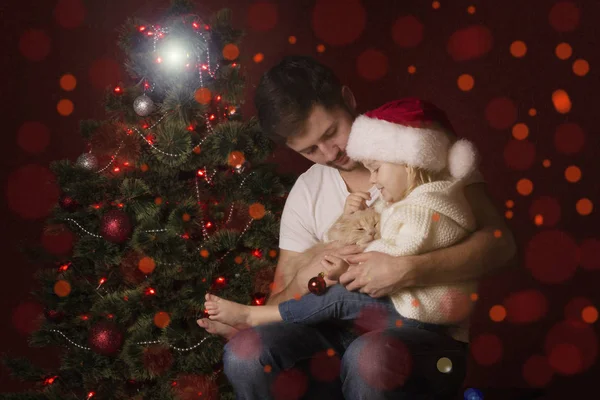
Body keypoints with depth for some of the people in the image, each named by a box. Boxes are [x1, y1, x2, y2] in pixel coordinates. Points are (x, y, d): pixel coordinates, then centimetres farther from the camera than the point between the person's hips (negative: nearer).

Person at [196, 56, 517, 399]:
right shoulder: (306, 194, 8)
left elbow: (499, 243, -13)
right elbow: (282, 301, 8)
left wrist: (408, 271, -28)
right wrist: (303, 281, -17)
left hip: (429, 335, -3)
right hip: (344, 333, 4)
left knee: (369, 357, -38)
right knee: (246, 354, -25)